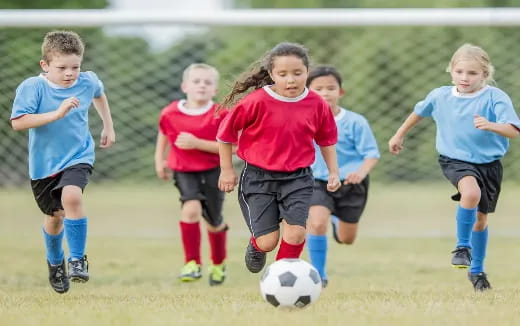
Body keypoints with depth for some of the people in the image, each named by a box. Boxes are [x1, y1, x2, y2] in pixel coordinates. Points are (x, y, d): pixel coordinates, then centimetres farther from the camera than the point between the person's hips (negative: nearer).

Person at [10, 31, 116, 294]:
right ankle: (55, 262, 43)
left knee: (71, 196, -28)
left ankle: (77, 259, -17)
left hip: (78, 157, 0)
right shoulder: (32, 87, -18)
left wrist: (108, 126, 23)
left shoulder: (88, 82, -5)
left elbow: (99, 94, 21)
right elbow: (18, 122, -30)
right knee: (54, 215, 13)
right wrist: (57, 114, -35)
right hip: (44, 162, 0)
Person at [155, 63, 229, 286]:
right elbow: (164, 134, 16)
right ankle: (192, 263, -19)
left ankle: (218, 265, 40)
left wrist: (197, 143, -27)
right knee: (191, 208, -26)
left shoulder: (220, 115, -15)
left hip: (213, 171, -1)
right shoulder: (170, 113, -6)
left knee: (214, 223, 12)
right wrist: (159, 160, 13)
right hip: (184, 171, 1)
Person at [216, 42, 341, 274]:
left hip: (298, 179, 2)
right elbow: (226, 132, -2)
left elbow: (326, 140, 14)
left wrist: (333, 171, 11)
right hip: (258, 177, -2)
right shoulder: (257, 102, -13)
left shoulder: (317, 105, -4)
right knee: (267, 241, -5)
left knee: (295, 233, -14)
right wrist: (227, 170, 3)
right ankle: (256, 246, 34)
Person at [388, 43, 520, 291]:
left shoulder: (495, 98, -14)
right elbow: (419, 112, 17)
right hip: (455, 160, -1)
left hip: (489, 163, 1)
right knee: (471, 192, -33)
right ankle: (463, 247, -14)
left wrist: (492, 126, -44)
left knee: (481, 218, 13)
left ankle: (477, 270, 34)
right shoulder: (440, 96, -4)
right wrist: (399, 135, 27)